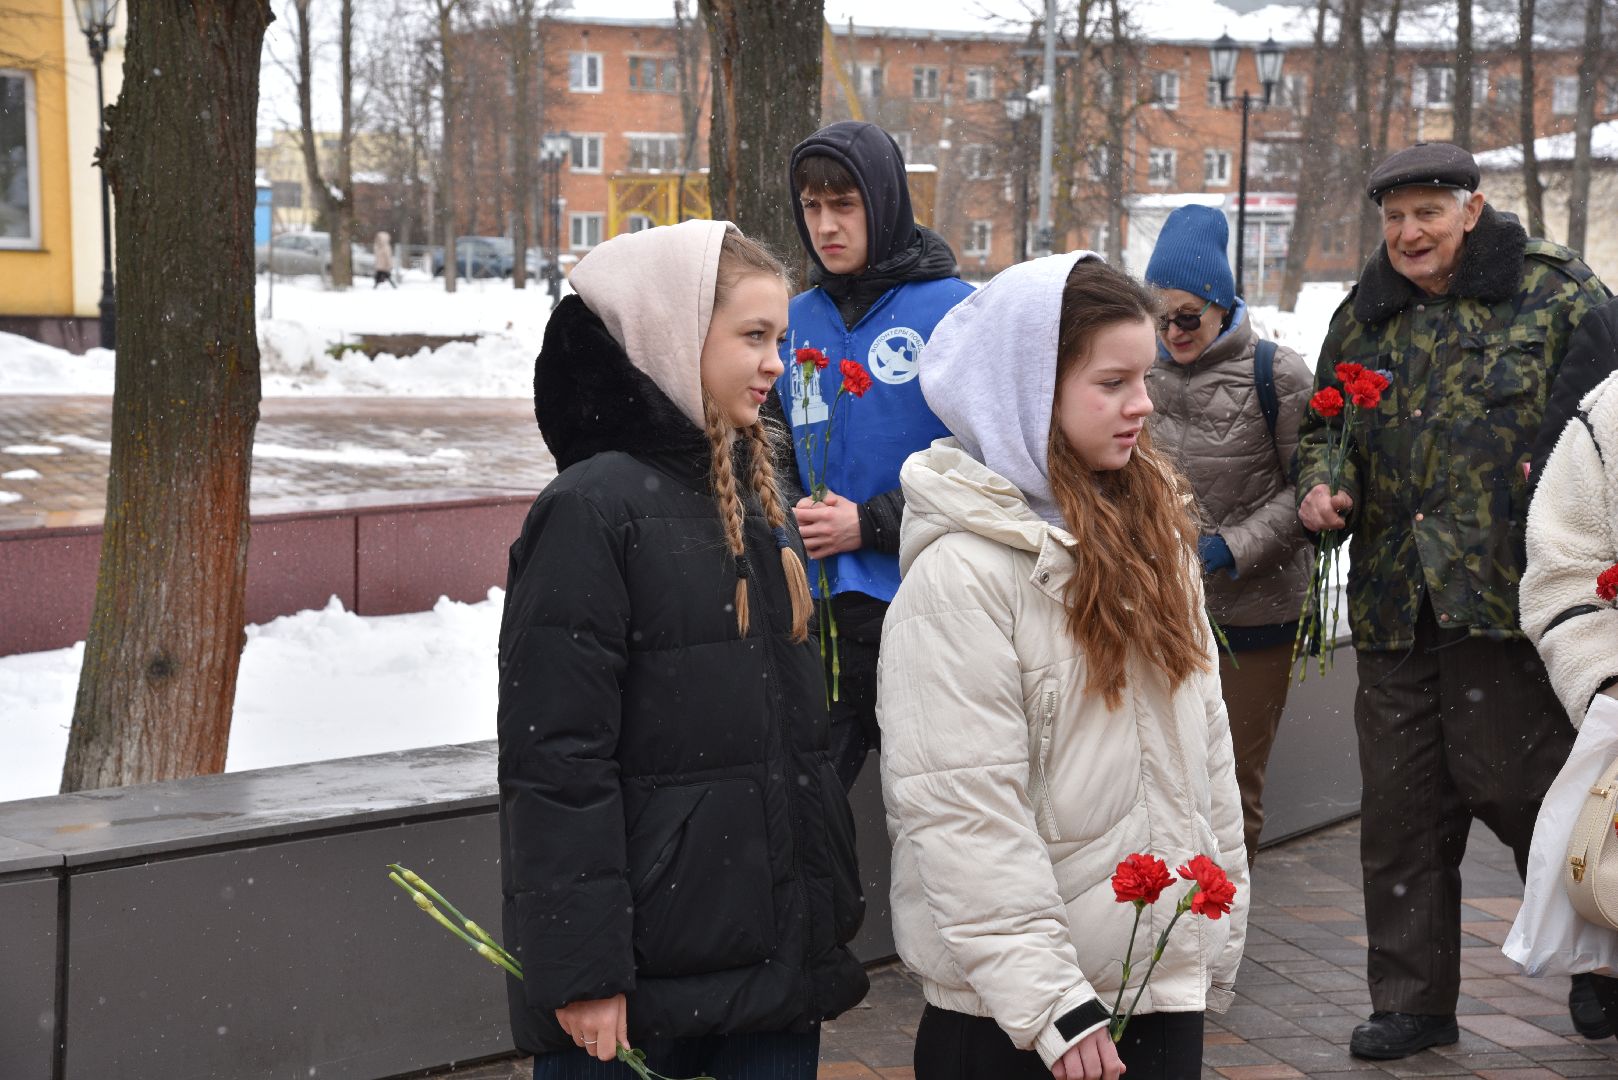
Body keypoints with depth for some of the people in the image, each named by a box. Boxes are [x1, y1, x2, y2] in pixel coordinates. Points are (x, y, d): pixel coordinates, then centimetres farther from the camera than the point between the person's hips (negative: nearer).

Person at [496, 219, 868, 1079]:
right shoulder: (594, 508, -12)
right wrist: (583, 969, -19)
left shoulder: (756, 501, 13)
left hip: (778, 956, 7)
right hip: (647, 970, -7)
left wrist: (830, 914, 19)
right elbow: (557, 761, -16)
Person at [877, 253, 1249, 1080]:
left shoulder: (1151, 532, 8)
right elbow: (964, 814, -19)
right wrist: (1052, 1006, -19)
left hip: (1168, 980, 6)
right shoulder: (961, 571, -15)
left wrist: (1219, 931, 13)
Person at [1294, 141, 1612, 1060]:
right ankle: (1413, 1002, 19)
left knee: (1512, 781, -3)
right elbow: (1323, 425, 26)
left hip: (1508, 594, -5)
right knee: (1401, 808, 7)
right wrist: (1320, 485, 6)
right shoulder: (1365, 316, 15)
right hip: (1395, 601, 5)